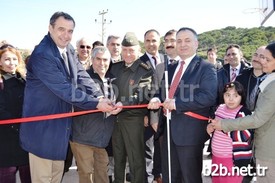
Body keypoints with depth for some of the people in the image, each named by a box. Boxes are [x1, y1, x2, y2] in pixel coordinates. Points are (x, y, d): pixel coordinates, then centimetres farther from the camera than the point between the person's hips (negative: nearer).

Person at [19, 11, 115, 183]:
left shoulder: (69, 50, 3)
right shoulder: (42, 55, -24)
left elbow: (82, 76, -3)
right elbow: (66, 90, -26)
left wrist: (101, 97, -19)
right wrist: (96, 103, -21)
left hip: (61, 122, 8)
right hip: (43, 125, -8)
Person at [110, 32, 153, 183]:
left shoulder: (145, 71, -9)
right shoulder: (115, 67, 8)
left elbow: (143, 96, -20)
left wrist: (122, 104, -32)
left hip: (133, 119, -5)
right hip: (115, 118, 5)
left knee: (136, 159, 4)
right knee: (118, 157, 19)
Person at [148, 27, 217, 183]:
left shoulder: (206, 68, -8)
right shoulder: (171, 69, 15)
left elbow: (208, 97, -22)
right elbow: (165, 91, 19)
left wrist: (177, 103, -22)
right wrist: (157, 99, -5)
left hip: (190, 132, -7)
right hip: (170, 130, 7)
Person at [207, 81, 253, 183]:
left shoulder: (244, 114, -18)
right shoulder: (220, 108, 3)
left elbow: (245, 136, -28)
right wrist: (211, 128, -3)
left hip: (233, 159, -7)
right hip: (216, 156, 7)